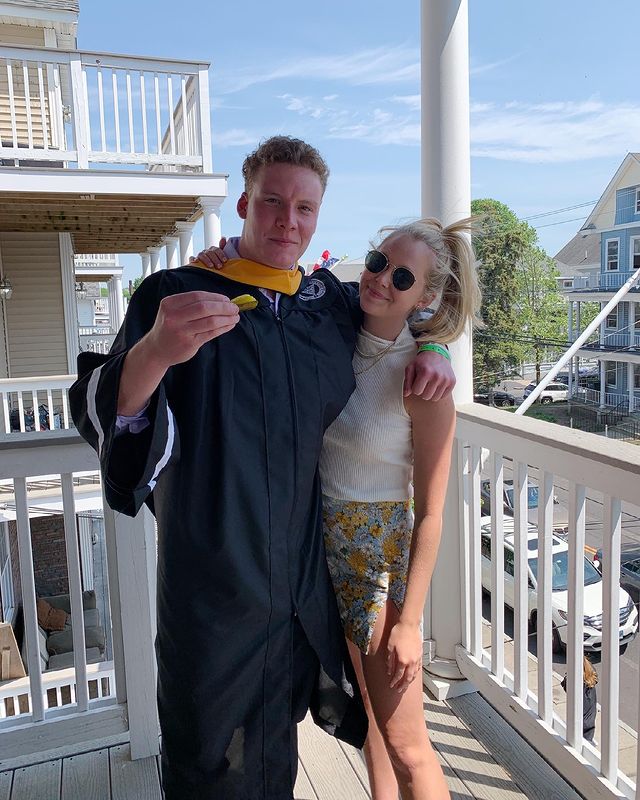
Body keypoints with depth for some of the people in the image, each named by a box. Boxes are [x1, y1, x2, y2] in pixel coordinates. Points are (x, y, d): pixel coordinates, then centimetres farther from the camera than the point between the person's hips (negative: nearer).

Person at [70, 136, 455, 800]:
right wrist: (154, 352, -39)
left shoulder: (334, 304, 5)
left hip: (310, 574, 4)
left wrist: (426, 352, 1)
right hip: (213, 587, -3)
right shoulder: (177, 296, -8)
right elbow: (103, 418, -18)